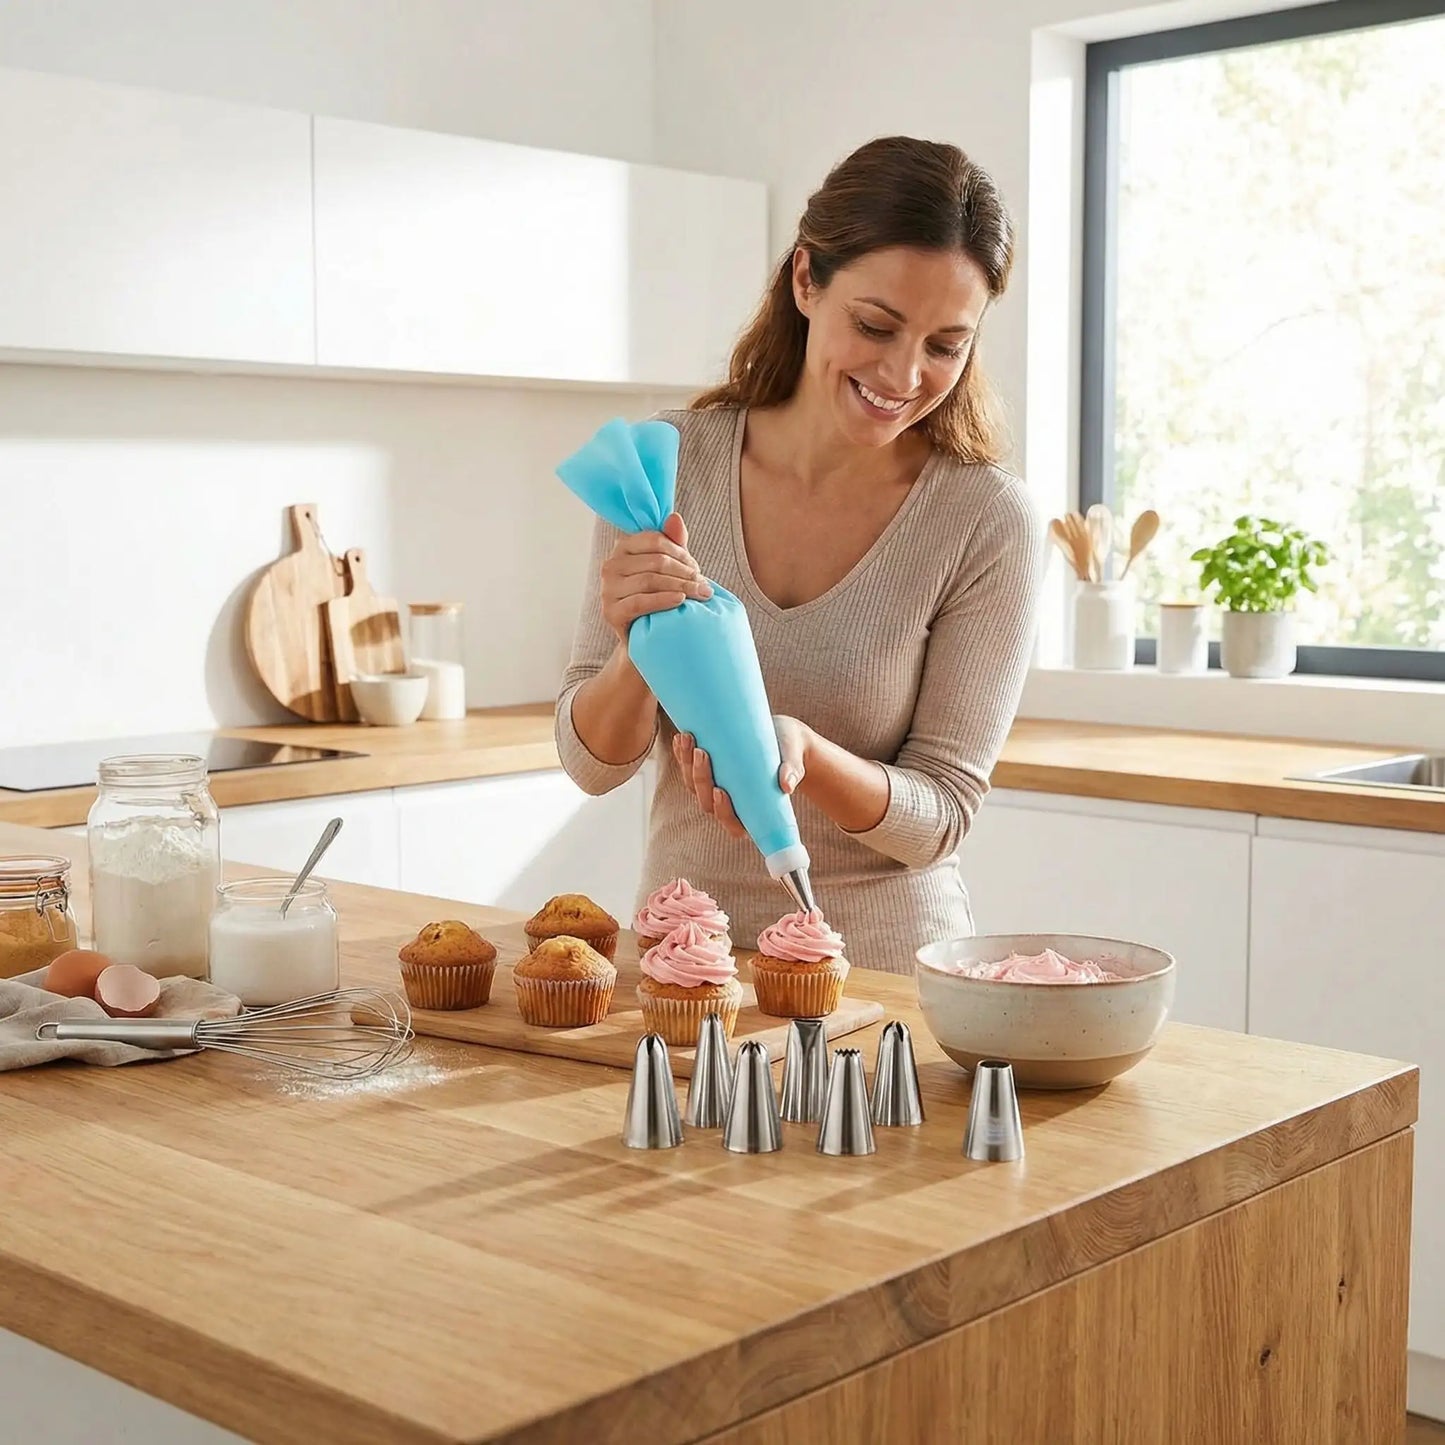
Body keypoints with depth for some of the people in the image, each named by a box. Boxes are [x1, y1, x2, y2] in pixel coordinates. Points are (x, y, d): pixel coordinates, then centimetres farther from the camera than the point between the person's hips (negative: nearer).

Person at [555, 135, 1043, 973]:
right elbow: (593, 764, 0)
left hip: (886, 973, -2)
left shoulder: (990, 521, -10)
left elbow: (938, 819, -6)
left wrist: (801, 752, -24)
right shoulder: (671, 464, -3)